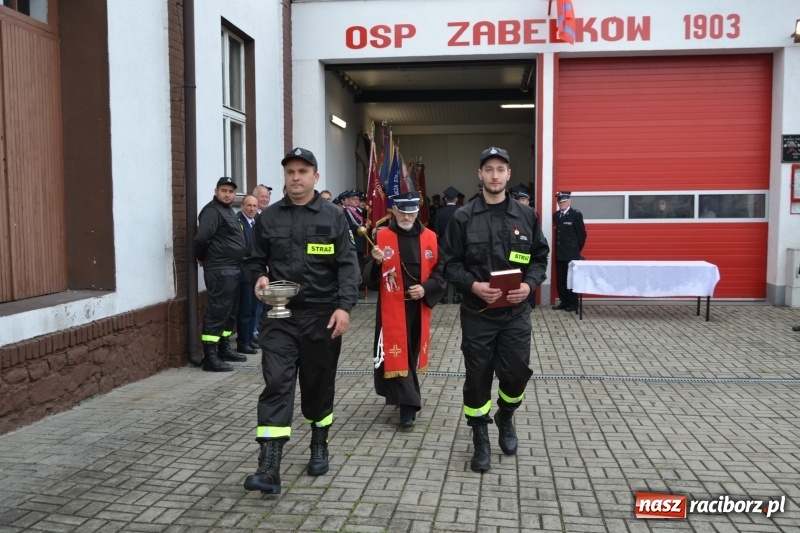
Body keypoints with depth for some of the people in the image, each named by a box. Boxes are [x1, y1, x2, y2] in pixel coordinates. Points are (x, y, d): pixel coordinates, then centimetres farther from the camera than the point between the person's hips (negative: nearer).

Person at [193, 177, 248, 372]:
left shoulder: (228, 210, 17)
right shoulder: (212, 211, -14)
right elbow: (201, 238, -25)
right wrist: (202, 258, -10)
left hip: (232, 269, 10)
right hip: (219, 270, -10)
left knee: (229, 311, 17)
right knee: (217, 312, -9)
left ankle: (224, 348, 29)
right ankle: (209, 357, -6)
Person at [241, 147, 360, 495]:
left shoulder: (333, 216, 0)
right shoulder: (269, 217, 6)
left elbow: (347, 265, -5)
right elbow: (254, 260, 14)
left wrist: (344, 306, -18)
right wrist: (259, 278, -9)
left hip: (322, 315, -1)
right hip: (279, 316, 1)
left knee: (319, 384, 12)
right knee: (276, 384, -9)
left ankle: (319, 447, 33)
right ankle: (269, 469, -10)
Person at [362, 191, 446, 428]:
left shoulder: (430, 238, 1)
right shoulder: (381, 237, -3)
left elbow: (441, 273, 4)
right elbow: (368, 277, -3)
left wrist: (426, 288, -13)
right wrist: (376, 262, -24)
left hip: (419, 307, 3)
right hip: (391, 307, -2)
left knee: (412, 353, 14)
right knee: (395, 354, -7)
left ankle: (402, 398, 34)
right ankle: (409, 403, 0)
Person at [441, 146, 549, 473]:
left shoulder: (527, 216, 5)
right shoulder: (463, 218, -2)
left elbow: (540, 258, 8)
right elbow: (451, 264, -2)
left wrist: (530, 284, -10)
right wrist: (473, 285, -18)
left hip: (516, 313, 2)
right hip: (477, 313, -1)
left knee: (517, 374, 7)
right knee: (478, 377, 5)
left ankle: (505, 419, 39)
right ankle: (481, 439, 23)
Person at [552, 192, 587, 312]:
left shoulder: (576, 214, -6)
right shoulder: (556, 215, 12)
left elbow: (582, 234, -3)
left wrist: (577, 250, 2)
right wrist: (557, 247, 11)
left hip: (571, 254, -6)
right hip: (559, 253, 6)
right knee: (560, 279, 8)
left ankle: (573, 304, 6)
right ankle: (564, 302, 17)